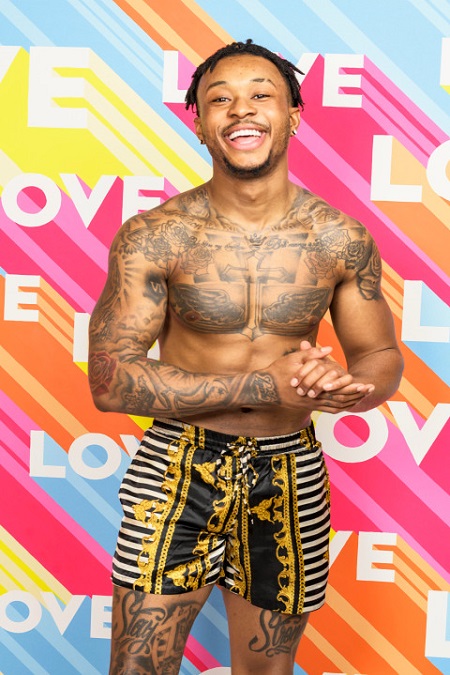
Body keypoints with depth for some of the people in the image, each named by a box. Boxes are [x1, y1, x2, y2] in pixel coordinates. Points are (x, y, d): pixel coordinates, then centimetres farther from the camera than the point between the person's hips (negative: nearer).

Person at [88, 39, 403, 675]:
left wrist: (346, 385, -22)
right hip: (177, 472, -2)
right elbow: (109, 379, -15)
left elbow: (382, 358, 4)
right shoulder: (153, 236, -12)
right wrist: (265, 386, -23)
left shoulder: (341, 239, -6)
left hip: (289, 476, 2)